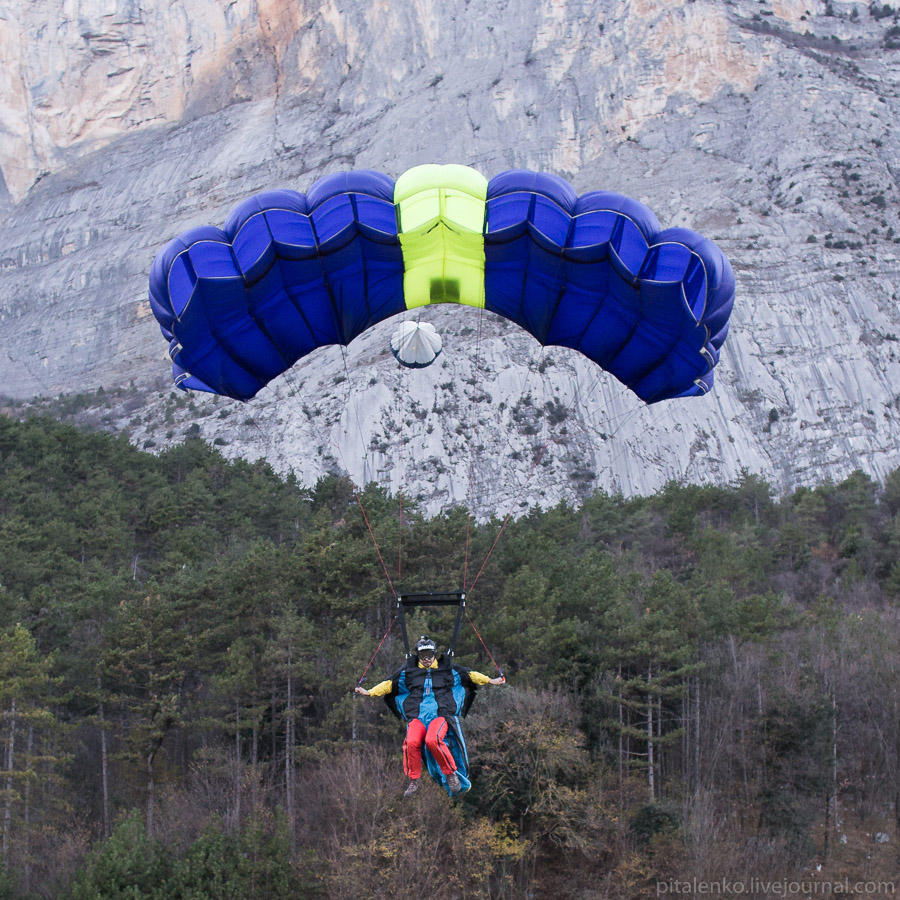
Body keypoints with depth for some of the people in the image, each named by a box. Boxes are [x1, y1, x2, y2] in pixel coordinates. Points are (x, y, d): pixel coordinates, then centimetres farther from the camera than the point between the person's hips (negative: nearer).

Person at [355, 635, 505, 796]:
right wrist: (369, 692, 16)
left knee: (432, 740, -34)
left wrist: (490, 681, 20)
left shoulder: (447, 669, 19)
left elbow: (470, 675, 24)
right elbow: (389, 684, 23)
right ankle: (413, 781, -12)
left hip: (441, 714, -2)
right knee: (412, 742, -30)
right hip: (417, 717, 2)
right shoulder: (408, 671, 20)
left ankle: (451, 773, -16)